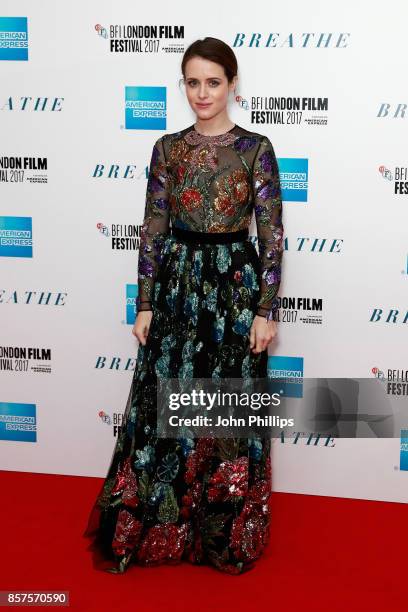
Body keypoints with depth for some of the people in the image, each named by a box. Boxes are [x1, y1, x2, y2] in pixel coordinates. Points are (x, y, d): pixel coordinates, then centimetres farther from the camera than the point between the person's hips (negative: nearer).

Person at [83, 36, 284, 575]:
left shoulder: (256, 148, -2)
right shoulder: (168, 148, 5)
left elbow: (271, 234, -4)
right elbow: (153, 227, 5)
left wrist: (267, 310, -9)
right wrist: (145, 304, 1)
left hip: (235, 284, -2)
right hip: (177, 283, 2)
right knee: (165, 405, 5)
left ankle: (226, 535, 21)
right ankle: (152, 528, 20)